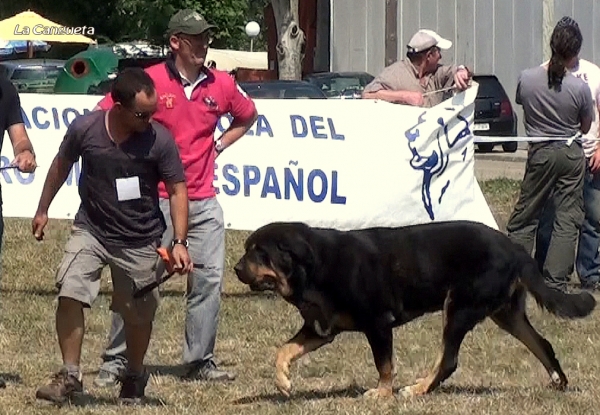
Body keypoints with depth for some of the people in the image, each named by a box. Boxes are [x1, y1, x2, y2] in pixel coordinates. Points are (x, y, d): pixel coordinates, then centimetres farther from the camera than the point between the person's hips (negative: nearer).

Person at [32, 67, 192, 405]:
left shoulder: (160, 140, -16)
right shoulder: (85, 129, -13)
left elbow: (177, 190, -8)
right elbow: (62, 165, 7)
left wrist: (180, 242, -17)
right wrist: (43, 209, 15)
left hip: (140, 241, 0)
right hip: (91, 230, 0)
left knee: (139, 314, 9)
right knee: (69, 294, -17)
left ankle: (135, 377, 33)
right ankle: (70, 376, -8)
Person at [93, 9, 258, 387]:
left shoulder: (221, 85, 5)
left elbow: (248, 116, 26)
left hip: (203, 202, 4)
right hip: (156, 200, -4)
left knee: (209, 279, 1)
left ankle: (200, 361, 10)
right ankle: (116, 362, 4)